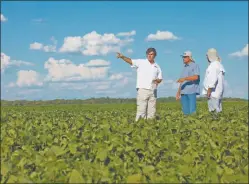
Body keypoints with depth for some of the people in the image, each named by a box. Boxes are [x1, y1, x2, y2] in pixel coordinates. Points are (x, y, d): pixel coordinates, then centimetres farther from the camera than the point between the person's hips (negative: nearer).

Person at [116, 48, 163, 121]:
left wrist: (157, 80, -6)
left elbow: (160, 79, 18)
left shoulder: (157, 67, 14)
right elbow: (130, 61, -13)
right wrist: (122, 57, -31)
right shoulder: (141, 62, 1)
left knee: (151, 112, 6)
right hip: (142, 90, -4)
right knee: (141, 111, -9)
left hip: (153, 91, 4)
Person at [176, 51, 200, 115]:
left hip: (192, 91, -7)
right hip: (183, 92, 7)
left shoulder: (195, 66, -1)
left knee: (192, 110, -11)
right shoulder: (185, 67, 21)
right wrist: (178, 92, 19)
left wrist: (185, 78, -26)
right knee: (185, 111, 4)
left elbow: (196, 77, -17)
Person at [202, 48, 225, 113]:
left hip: (213, 92, -10)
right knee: (217, 110, 8)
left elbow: (213, 79, -22)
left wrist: (209, 90, -24)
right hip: (218, 92, 10)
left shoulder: (214, 65, -11)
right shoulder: (219, 65, 20)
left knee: (213, 111, -12)